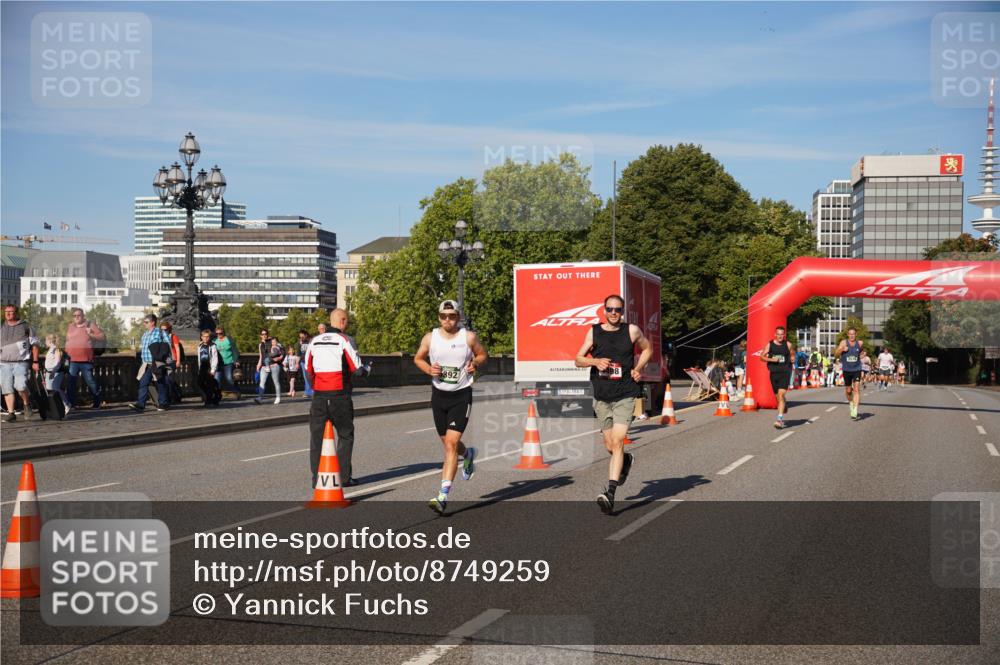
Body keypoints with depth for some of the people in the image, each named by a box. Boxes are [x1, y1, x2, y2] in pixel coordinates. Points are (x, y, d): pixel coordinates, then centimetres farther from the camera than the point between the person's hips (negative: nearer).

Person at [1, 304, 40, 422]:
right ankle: (11, 413, 5)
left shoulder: (25, 327, 6)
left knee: (20, 386, -21)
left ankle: (27, 404, 5)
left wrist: (35, 362, 1)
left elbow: (34, 345, 7)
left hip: (21, 362, -4)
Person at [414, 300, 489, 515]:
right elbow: (418, 358, 13)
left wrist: (475, 363, -12)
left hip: (461, 395, -4)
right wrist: (428, 369, -7)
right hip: (439, 394, 4)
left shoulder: (469, 337, -6)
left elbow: (483, 354, 10)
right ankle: (468, 454, 55)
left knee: (451, 444, -14)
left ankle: (443, 497, -15)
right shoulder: (430, 338, -1)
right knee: (448, 443, 18)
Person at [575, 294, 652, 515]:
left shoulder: (632, 331, 1)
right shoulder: (594, 332, 3)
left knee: (617, 442, -16)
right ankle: (626, 460, 46)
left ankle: (610, 492, -18)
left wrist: (638, 368, 4)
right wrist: (595, 361, -15)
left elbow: (647, 348, 19)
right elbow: (578, 360, 5)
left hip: (625, 395, -2)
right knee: (610, 446, 11)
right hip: (601, 396, 3)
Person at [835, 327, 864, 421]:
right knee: (848, 391, 12)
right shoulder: (844, 343, -5)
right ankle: (851, 404, 43)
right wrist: (842, 349, -22)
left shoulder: (860, 343, -1)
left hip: (857, 369, -1)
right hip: (846, 370, 1)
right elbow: (836, 354, -5)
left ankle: (855, 412, -18)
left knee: (856, 389, -14)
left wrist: (862, 354, 1)